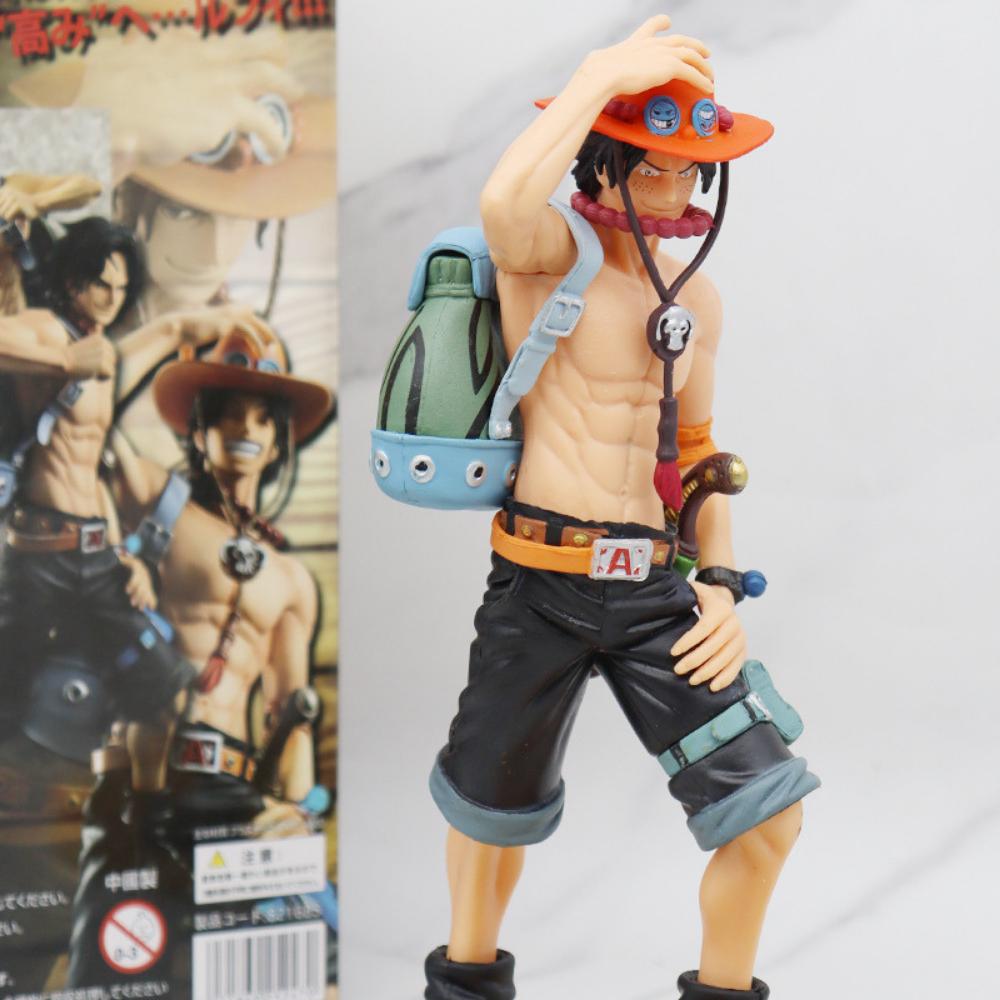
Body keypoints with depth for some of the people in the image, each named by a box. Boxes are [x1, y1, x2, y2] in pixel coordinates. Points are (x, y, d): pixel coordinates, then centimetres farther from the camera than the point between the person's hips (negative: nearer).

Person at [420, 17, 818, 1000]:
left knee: (766, 810, -1)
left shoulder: (697, 299, 14)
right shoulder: (549, 253, -7)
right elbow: (503, 201, -32)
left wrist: (720, 584, 7)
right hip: (541, 582, -5)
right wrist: (604, 73, -23)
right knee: (494, 807, 12)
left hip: (655, 590, 5)